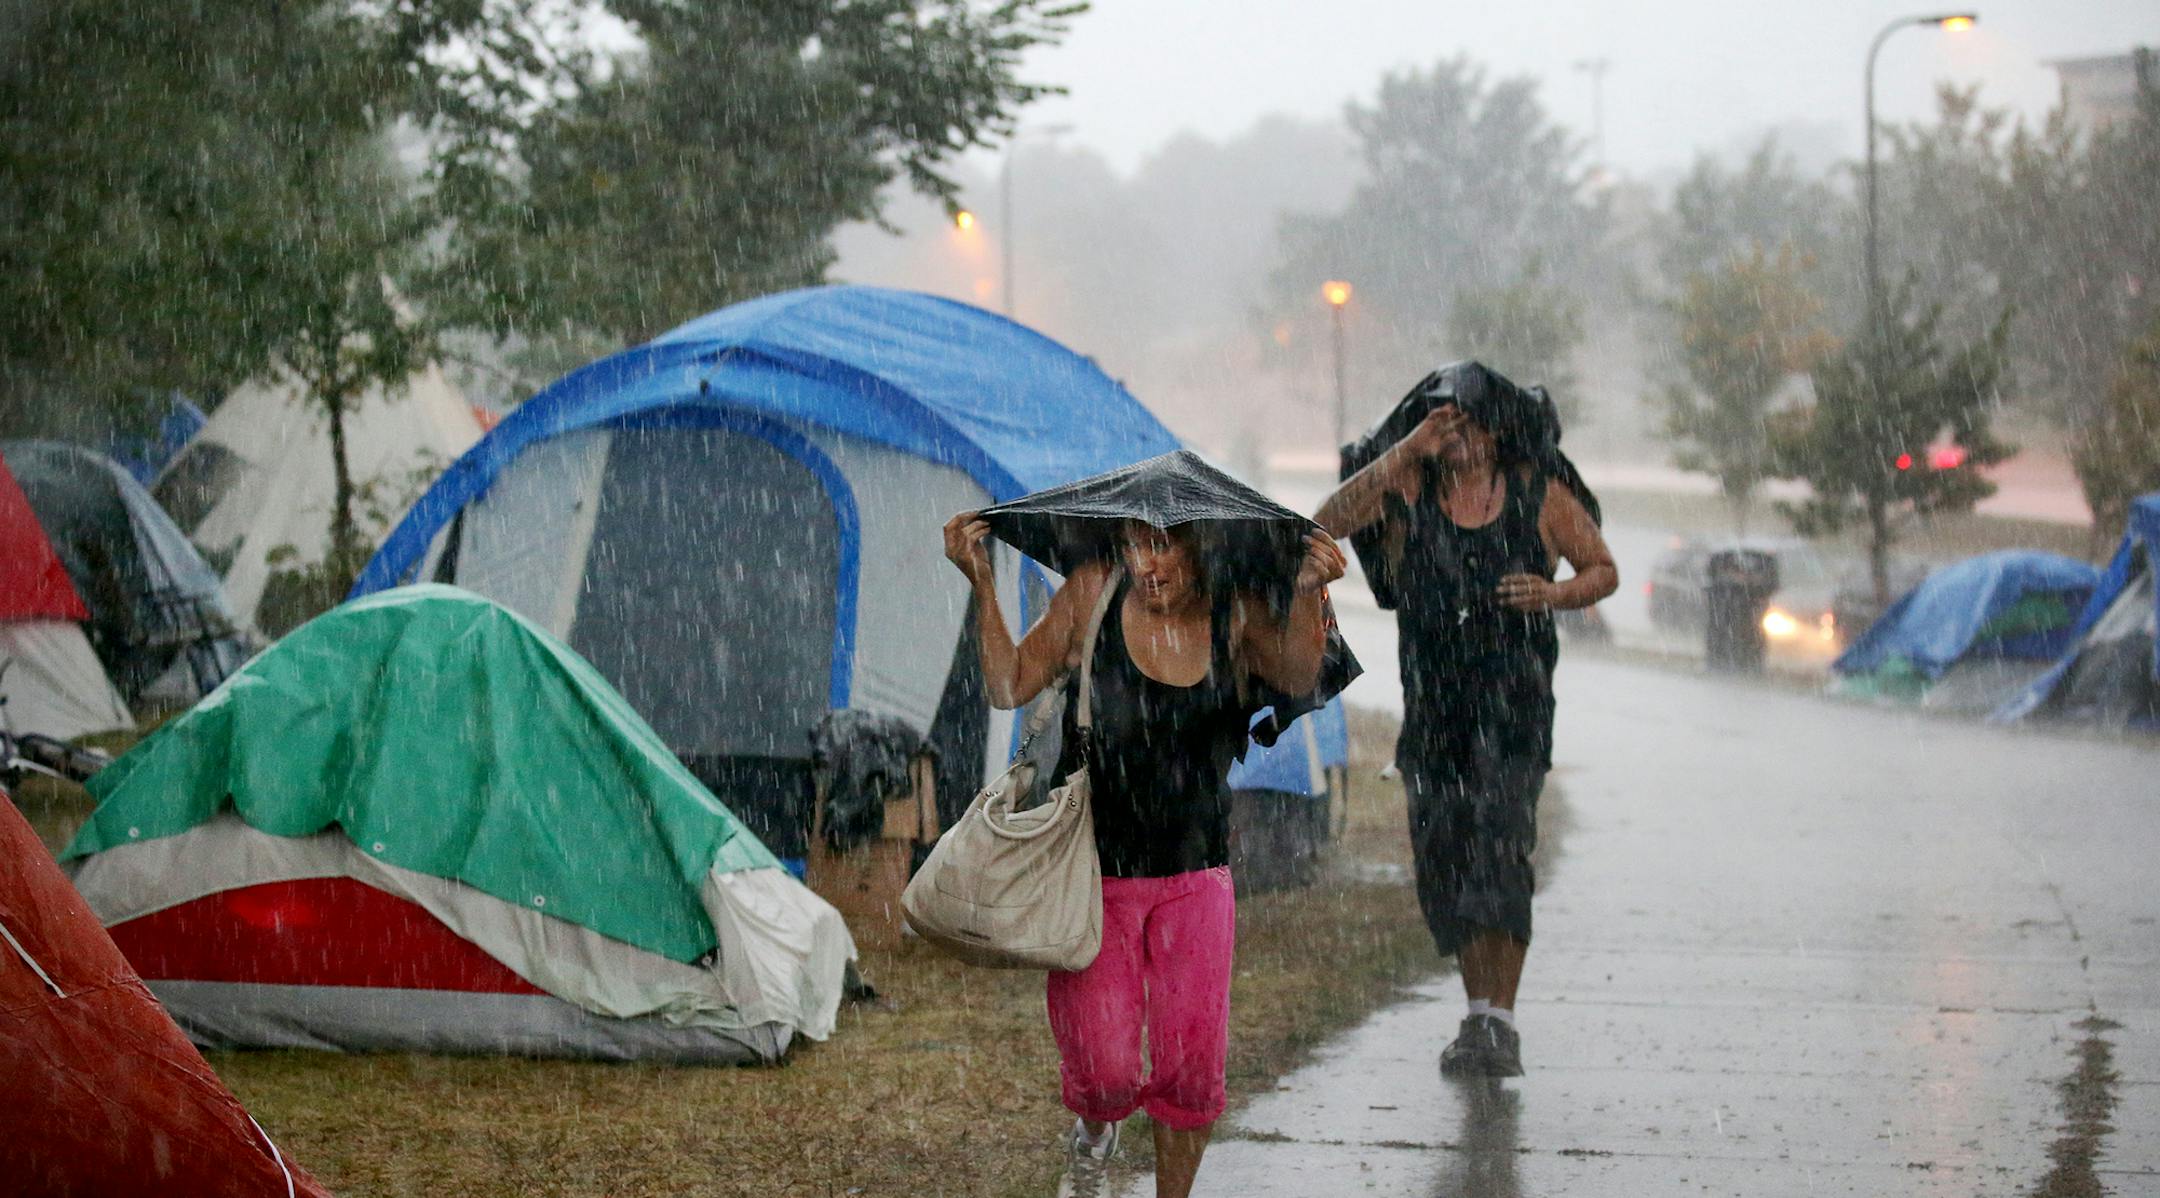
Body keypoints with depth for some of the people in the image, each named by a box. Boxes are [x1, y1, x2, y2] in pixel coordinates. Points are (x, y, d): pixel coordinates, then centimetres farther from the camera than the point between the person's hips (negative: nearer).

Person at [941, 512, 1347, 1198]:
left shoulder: (1235, 614, -3)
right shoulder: (1092, 595, -5)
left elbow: (1297, 678, -19)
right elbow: (1009, 686, -4)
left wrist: (1306, 595, -36)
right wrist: (983, 585, -15)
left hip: (1194, 878, 1)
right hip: (1093, 876, -1)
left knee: (1192, 1066, 1)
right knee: (1105, 1073, -7)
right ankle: (1092, 1141, 29)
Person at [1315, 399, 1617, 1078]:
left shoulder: (1538, 493, 3)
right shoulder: (1407, 487, 3)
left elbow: (1603, 570, 14)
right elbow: (1330, 523, -14)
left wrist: (1555, 595, -8)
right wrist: (1406, 452, -18)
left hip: (1514, 699, -2)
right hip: (1431, 706, 3)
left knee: (1498, 849, -15)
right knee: (1443, 865, 4)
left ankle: (1498, 1025, -14)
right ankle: (1481, 1016, 18)